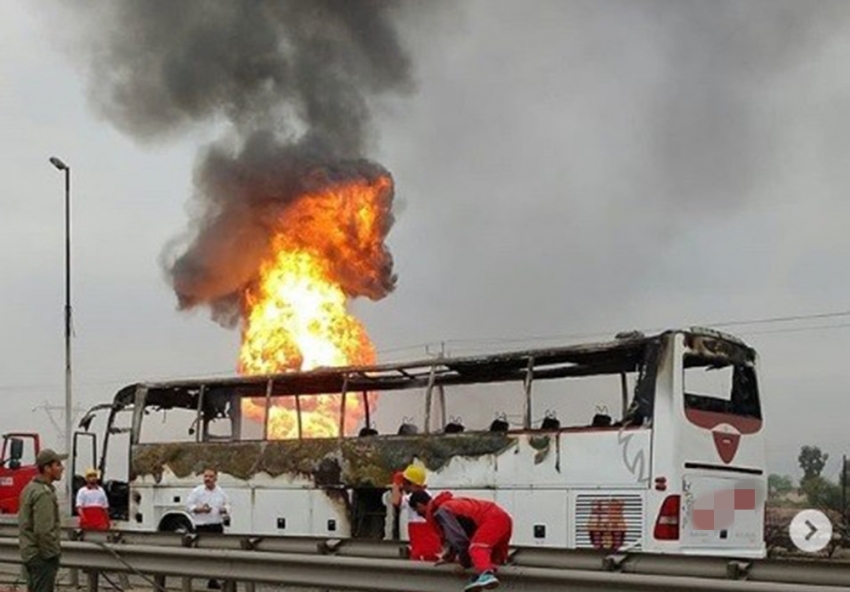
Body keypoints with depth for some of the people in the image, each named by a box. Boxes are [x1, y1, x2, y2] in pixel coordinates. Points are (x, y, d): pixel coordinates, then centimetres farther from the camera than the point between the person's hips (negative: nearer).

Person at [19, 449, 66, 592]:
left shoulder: (30, 488, 12)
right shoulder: (44, 494, -21)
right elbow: (44, 531, -25)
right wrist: (53, 554, -15)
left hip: (29, 553, 10)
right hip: (42, 557, -10)